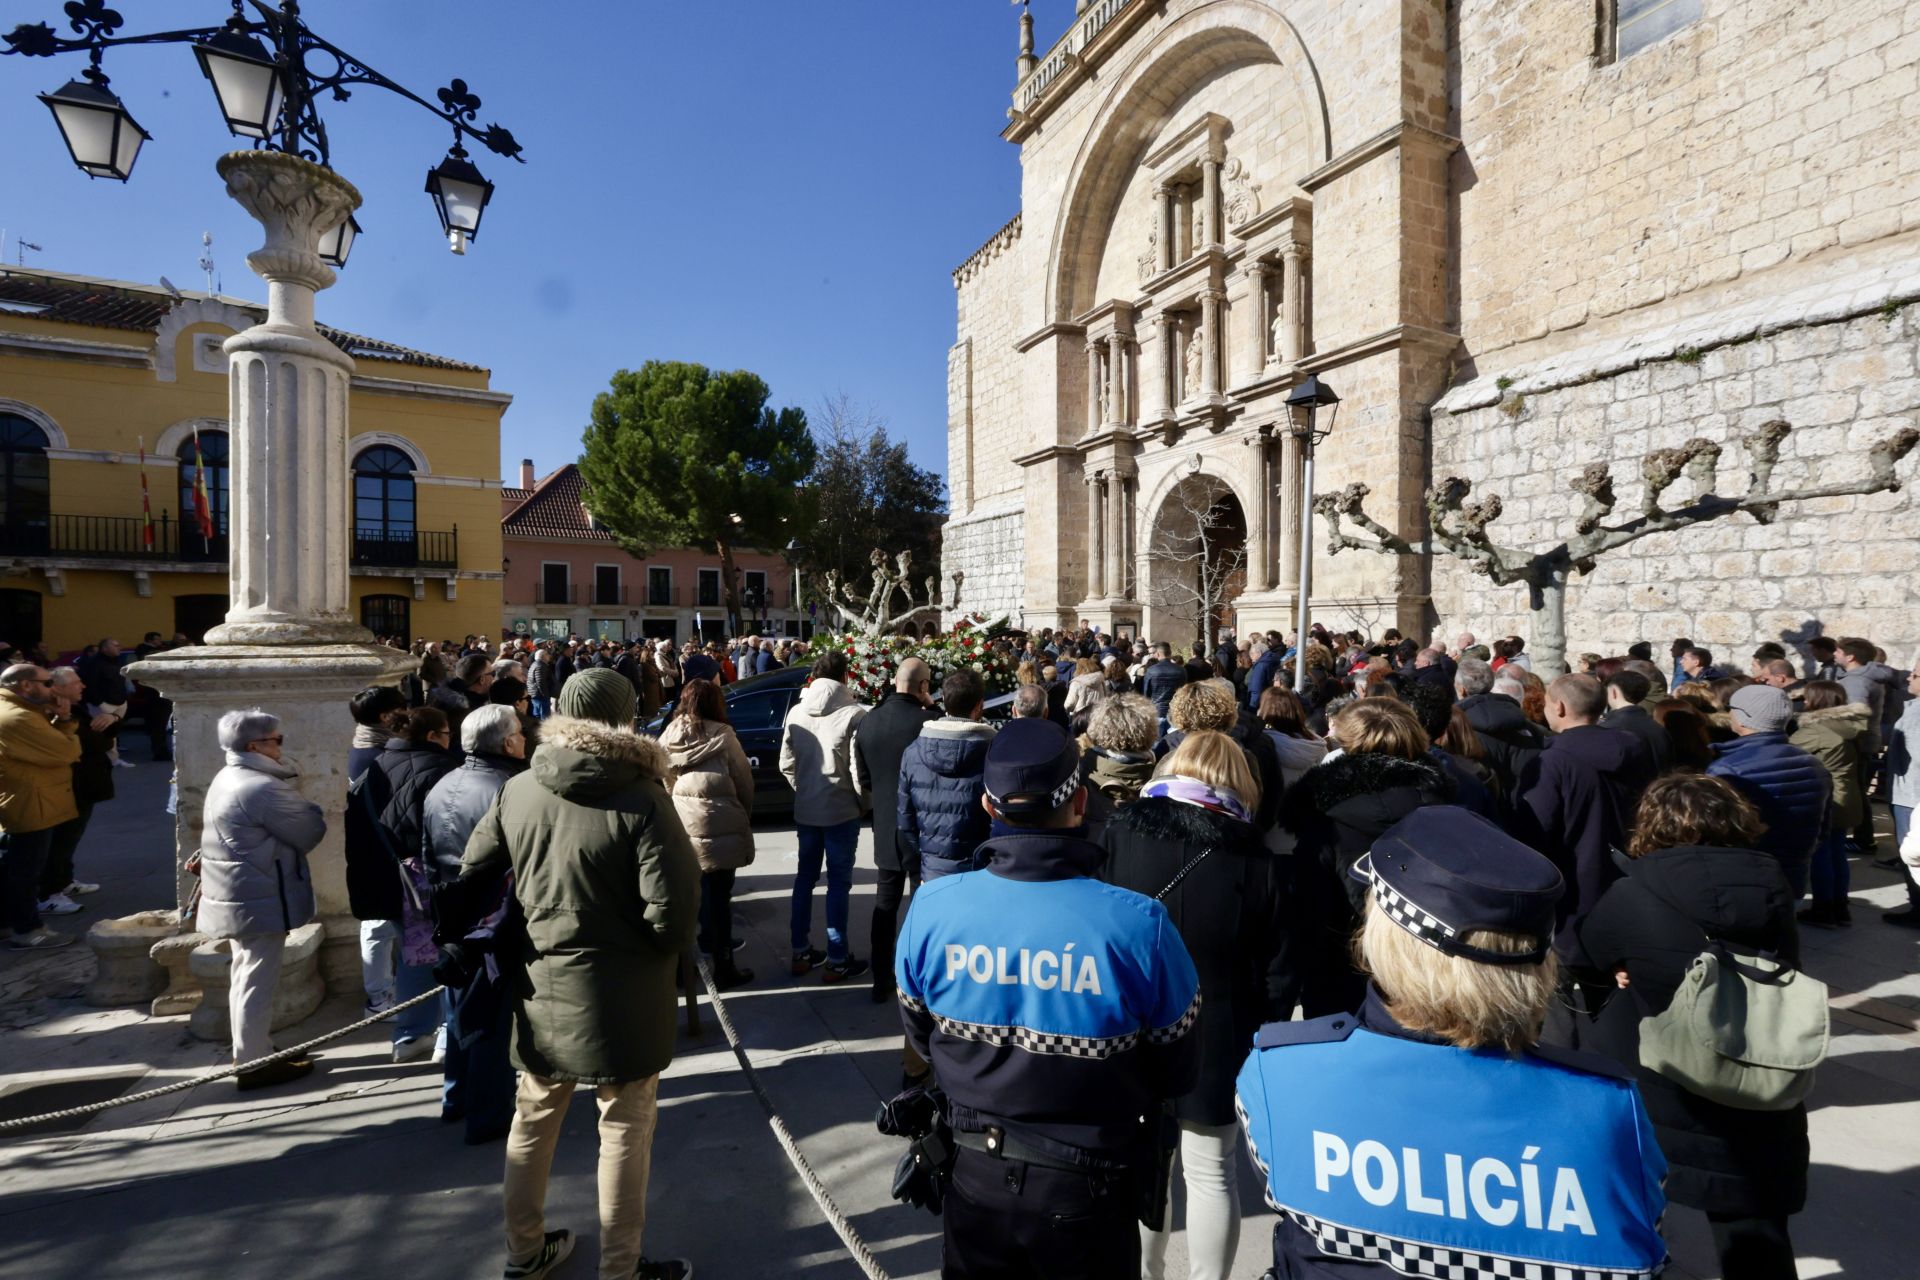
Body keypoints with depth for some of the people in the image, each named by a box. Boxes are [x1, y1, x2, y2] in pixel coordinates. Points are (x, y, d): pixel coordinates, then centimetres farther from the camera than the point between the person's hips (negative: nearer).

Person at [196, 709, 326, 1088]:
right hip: (260, 899, -10)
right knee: (257, 981, 0)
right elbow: (310, 833, -14)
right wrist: (308, 809, 1)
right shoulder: (264, 788, -23)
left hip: (237, 896, 10)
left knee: (245, 975, 19)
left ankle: (254, 1052, 31)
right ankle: (254, 1064, 9)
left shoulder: (227, 779, 10)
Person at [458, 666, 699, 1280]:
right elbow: (674, 907, -25)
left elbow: (473, 875, 5)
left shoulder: (517, 790, -5)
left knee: (533, 1120, 24)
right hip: (621, 995, -5)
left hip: (540, 988, 6)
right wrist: (664, 945, -3)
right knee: (625, 1130, 13)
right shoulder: (640, 799, -22)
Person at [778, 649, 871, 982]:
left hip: (804, 809, 5)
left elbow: (786, 764, 5)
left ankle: (801, 953, 26)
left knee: (805, 877, 16)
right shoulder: (854, 713, -15)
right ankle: (837, 960, 13)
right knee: (838, 883, 4)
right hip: (841, 810, -5)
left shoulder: (796, 712, 1)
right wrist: (862, 802, 3)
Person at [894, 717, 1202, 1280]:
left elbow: (923, 1038, -3)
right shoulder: (1139, 924, -28)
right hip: (1089, 1192, -1)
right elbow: (1178, 1072, -11)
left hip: (975, 1178, 2)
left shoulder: (931, 907, -21)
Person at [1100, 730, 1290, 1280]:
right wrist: (1262, 1038, 9)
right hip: (1218, 1041, -1)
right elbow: (1278, 972, -6)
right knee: (1211, 1173, 18)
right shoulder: (1257, 859, -14)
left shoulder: (1120, 834, -12)